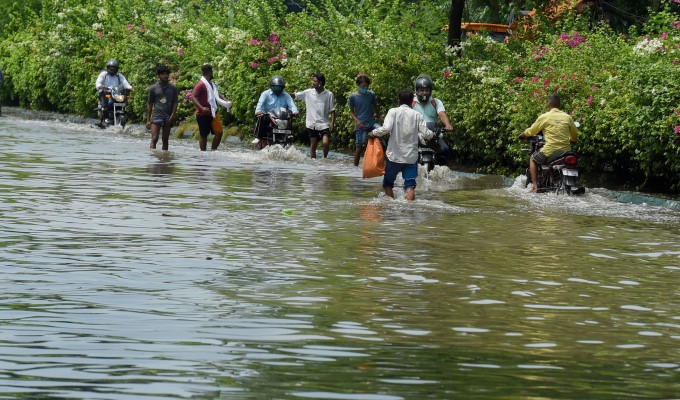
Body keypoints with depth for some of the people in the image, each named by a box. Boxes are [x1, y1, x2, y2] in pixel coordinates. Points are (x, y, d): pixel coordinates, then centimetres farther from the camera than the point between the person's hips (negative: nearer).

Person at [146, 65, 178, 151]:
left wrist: (172, 116, -7)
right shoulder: (153, 88, 4)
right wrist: (148, 120, 2)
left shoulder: (173, 88, 9)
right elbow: (149, 104, 6)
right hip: (156, 117, -2)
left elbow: (175, 103, 7)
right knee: (154, 139, -12)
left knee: (165, 140, 6)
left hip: (168, 118, 2)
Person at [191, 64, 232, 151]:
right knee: (203, 135, 0)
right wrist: (201, 108, -33)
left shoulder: (212, 84, 15)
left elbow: (217, 96, 29)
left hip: (213, 113, 8)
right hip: (203, 115, -8)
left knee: (219, 133, 2)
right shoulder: (201, 85, -13)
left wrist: (226, 103, 14)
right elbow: (193, 97, -21)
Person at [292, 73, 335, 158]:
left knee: (325, 143, -17)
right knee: (313, 146, 7)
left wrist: (332, 123, -9)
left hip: (324, 124, -2)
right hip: (312, 124, 2)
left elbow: (332, 110, -1)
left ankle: (325, 159, 6)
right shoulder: (308, 93, 1)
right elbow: (295, 96, 4)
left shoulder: (329, 94, -3)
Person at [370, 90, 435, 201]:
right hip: (411, 156, 1)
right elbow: (425, 134, -3)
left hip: (394, 155, -1)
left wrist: (374, 132, -1)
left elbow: (386, 128, -17)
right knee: (410, 185, 0)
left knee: (388, 183, 14)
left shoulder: (393, 112, -3)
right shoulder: (417, 115, 1)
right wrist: (433, 133, 18)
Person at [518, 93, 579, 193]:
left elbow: (531, 131, 7)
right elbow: (575, 136, 14)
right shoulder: (567, 117, 7)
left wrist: (522, 135, 29)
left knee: (533, 159, 24)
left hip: (550, 151, -3)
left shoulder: (544, 117, -2)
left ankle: (535, 185, 12)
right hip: (565, 151, 3)